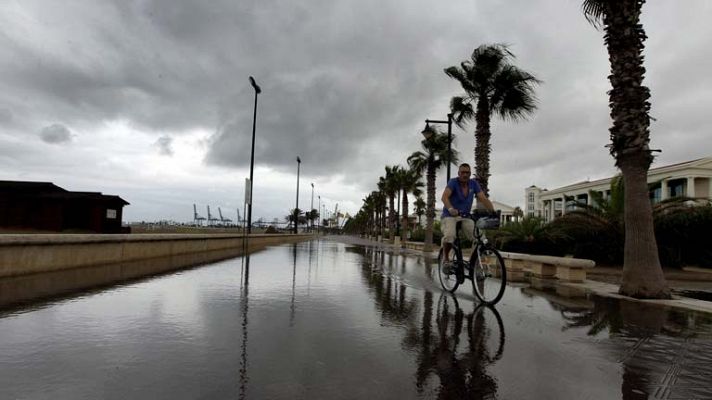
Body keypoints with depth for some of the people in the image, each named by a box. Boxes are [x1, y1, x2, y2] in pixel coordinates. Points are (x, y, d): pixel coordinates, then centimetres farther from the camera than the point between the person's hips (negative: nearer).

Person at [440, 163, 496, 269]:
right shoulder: (453, 182, -12)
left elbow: (483, 199, -7)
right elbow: (444, 197, -27)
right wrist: (451, 209, -46)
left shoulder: (474, 184, 0)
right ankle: (445, 257, -3)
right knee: (449, 236, -30)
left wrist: (493, 211, -24)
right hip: (449, 215, -4)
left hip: (465, 216, 4)